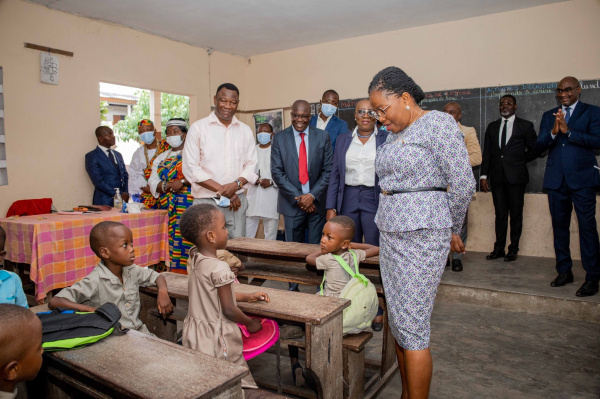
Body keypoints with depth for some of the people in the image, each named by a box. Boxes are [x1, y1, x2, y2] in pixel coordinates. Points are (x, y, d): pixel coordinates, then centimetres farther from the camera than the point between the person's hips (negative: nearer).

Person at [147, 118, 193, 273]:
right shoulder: (161, 158, 23)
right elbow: (153, 182, 12)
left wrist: (182, 182, -16)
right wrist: (166, 186, -8)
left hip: (188, 203, -5)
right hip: (167, 207, 5)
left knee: (184, 241, -14)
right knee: (170, 241, -1)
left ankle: (185, 274, -10)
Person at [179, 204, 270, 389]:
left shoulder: (195, 259, 0)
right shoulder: (220, 268, -24)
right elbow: (228, 310, -17)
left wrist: (247, 297, 16)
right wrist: (250, 323, 1)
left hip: (194, 330, 8)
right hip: (216, 336, -8)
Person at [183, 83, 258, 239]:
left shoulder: (245, 131, 12)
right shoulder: (198, 128, 1)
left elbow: (252, 165, 9)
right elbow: (191, 168, -5)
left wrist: (237, 184, -12)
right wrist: (222, 190, -11)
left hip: (237, 202, 3)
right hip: (206, 202, -3)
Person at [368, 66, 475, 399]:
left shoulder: (438, 123, -8)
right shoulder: (394, 134, 15)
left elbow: (463, 185, -10)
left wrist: (451, 230, 3)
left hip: (421, 236, -8)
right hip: (390, 233, 8)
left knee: (412, 327, -3)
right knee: (398, 322, 13)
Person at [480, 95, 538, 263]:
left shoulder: (525, 126, 4)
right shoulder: (492, 127, 13)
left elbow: (534, 150, 8)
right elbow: (487, 152, 7)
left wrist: (519, 161, 6)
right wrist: (484, 175, 0)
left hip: (516, 176, -3)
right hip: (497, 176, 3)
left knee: (516, 214, 3)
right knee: (500, 214, 7)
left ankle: (513, 249, 11)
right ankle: (499, 248, 13)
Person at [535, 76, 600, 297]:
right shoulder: (549, 115, 14)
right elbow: (539, 145, 4)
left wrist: (568, 131, -18)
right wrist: (553, 132, -14)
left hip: (582, 178, -4)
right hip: (556, 179, 4)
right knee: (559, 226, 9)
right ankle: (564, 271, 20)